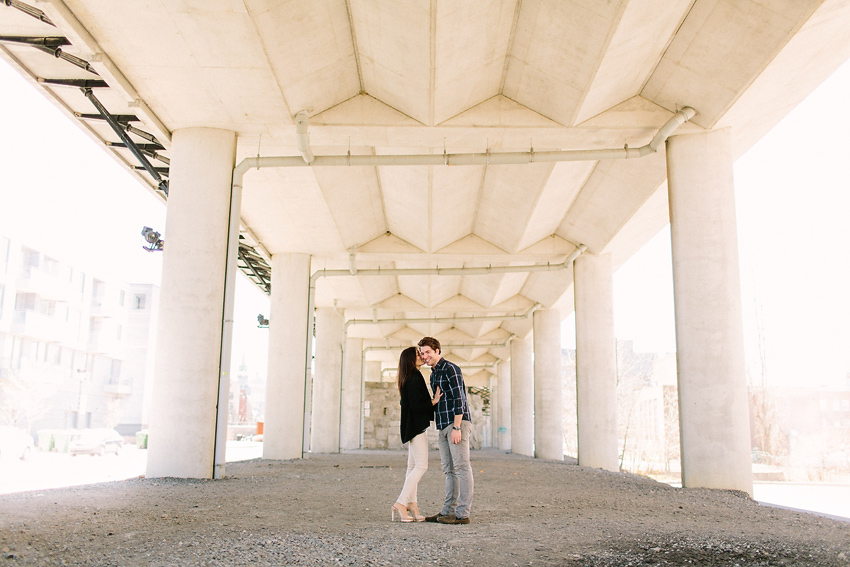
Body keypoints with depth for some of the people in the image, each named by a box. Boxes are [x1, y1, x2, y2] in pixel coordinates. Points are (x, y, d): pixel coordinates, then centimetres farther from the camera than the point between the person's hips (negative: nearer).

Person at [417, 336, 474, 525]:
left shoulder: (450, 369, -8)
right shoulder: (433, 375, 20)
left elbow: (459, 399, -15)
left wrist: (456, 427, -20)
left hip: (458, 423, -9)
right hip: (443, 427, 9)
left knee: (461, 468, -8)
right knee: (449, 470, 10)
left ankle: (462, 513, -8)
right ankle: (448, 511, 14)